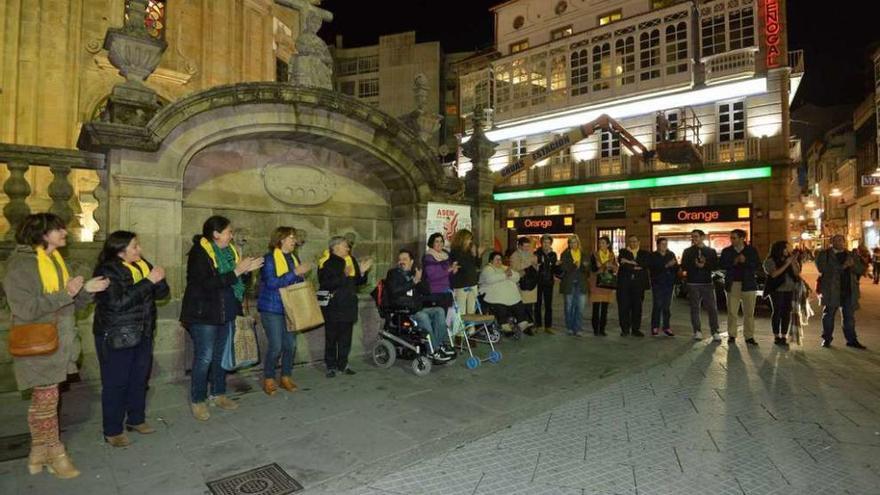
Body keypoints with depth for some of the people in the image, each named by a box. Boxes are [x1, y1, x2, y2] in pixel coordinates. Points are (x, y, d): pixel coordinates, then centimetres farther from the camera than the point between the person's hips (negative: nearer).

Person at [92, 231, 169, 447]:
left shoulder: (142, 265, 4)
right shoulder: (107, 271, -14)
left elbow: (162, 293, 4)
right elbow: (117, 302, -27)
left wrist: (159, 280, -17)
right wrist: (148, 282, -27)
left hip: (142, 334, 6)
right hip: (116, 338, -6)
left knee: (140, 379, 16)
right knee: (115, 383, 4)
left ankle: (136, 419, 33)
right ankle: (112, 431, 19)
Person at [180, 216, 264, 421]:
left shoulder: (229, 251, 9)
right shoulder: (199, 253, -14)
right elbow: (207, 284, -25)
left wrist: (246, 269, -2)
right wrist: (236, 272, -24)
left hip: (226, 313, 7)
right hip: (204, 314, -7)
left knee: (221, 355, 15)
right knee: (204, 358, 0)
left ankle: (219, 394, 29)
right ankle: (197, 400, 15)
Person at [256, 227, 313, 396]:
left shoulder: (294, 258, 11)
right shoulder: (269, 258, -9)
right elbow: (271, 283, -20)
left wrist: (302, 275, -4)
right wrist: (295, 272, -23)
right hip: (272, 309, -6)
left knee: (291, 344, 6)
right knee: (275, 346, -4)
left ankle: (286, 377, 22)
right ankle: (268, 379, 15)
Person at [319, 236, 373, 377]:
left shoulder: (351, 260, 11)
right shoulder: (327, 263, -8)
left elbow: (358, 282, 13)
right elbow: (325, 284, -22)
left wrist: (363, 271, -5)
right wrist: (343, 275, -28)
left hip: (348, 306, 5)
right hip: (332, 307, -5)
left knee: (346, 338, 10)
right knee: (331, 338, 3)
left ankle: (343, 364, 22)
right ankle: (330, 366, 15)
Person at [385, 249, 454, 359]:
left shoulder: (416, 273, 18)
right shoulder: (393, 274, 5)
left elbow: (427, 292, 11)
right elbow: (394, 292, -13)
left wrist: (419, 281, -7)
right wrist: (413, 282, -15)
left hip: (417, 308, 5)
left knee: (440, 311, -15)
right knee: (423, 316, -30)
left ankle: (442, 344, -21)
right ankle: (434, 350, -26)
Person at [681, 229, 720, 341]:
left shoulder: (711, 251, 10)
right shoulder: (687, 251, 9)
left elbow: (715, 265, -1)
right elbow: (683, 266, -1)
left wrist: (704, 265, -16)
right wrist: (695, 265, -15)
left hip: (708, 282, 0)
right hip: (693, 283, 0)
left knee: (712, 308, -3)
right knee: (695, 308, 2)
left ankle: (715, 331, 5)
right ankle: (697, 331, 9)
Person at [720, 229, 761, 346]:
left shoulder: (751, 250, 5)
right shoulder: (726, 251, 7)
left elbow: (757, 265, -1)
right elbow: (722, 265, -1)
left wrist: (745, 261, -16)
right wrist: (733, 262, -16)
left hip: (748, 284, 0)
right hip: (732, 285, 1)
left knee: (749, 312, 3)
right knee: (732, 312, 2)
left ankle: (749, 336, 10)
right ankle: (731, 335, 10)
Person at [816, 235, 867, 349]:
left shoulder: (852, 255, 12)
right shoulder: (824, 254, -1)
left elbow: (861, 269, 7)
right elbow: (822, 268, -14)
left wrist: (853, 265, -14)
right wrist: (842, 267, -20)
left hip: (849, 291, 4)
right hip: (831, 291, -4)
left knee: (850, 316, 9)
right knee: (829, 315, 6)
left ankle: (851, 340, 19)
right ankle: (827, 339, 16)